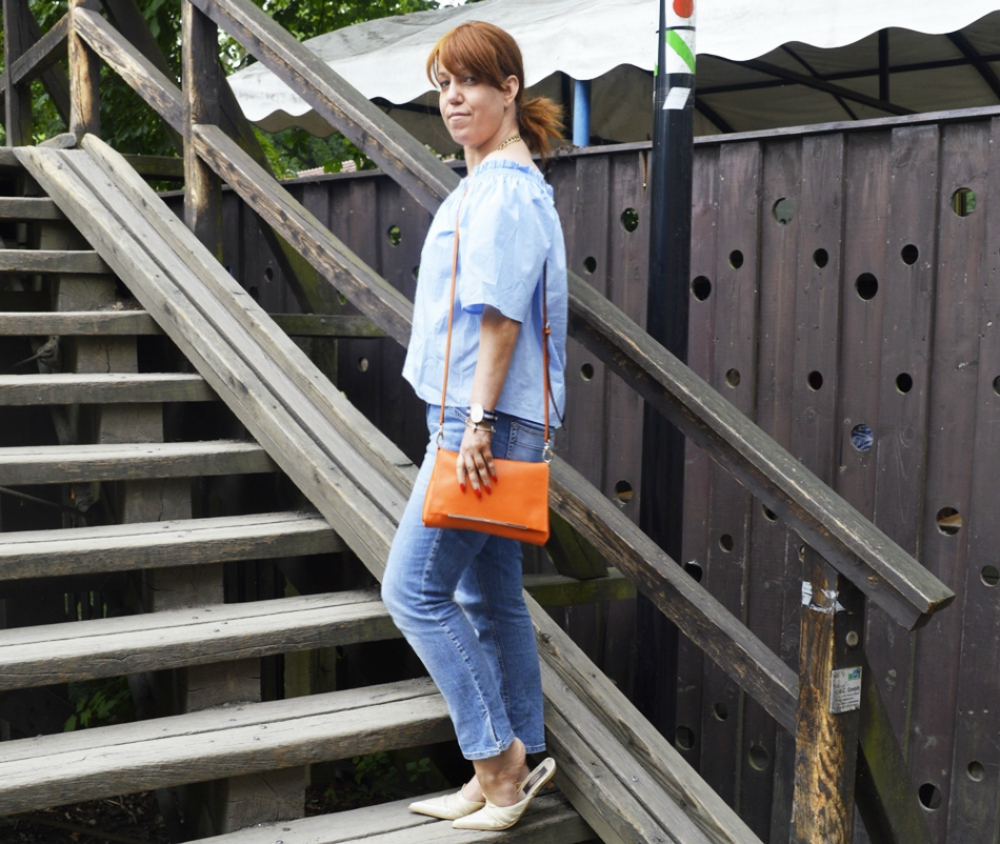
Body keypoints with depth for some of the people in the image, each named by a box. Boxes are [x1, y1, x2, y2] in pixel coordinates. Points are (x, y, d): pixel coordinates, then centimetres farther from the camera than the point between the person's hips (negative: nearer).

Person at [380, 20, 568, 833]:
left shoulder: (504, 190, -12)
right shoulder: (487, 186, 19)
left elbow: (500, 314, -20)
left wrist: (478, 423, -23)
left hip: (486, 422, -10)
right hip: (480, 419, 10)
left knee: (415, 589, -6)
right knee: (491, 598, 13)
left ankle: (498, 753, 3)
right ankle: (512, 767, 22)